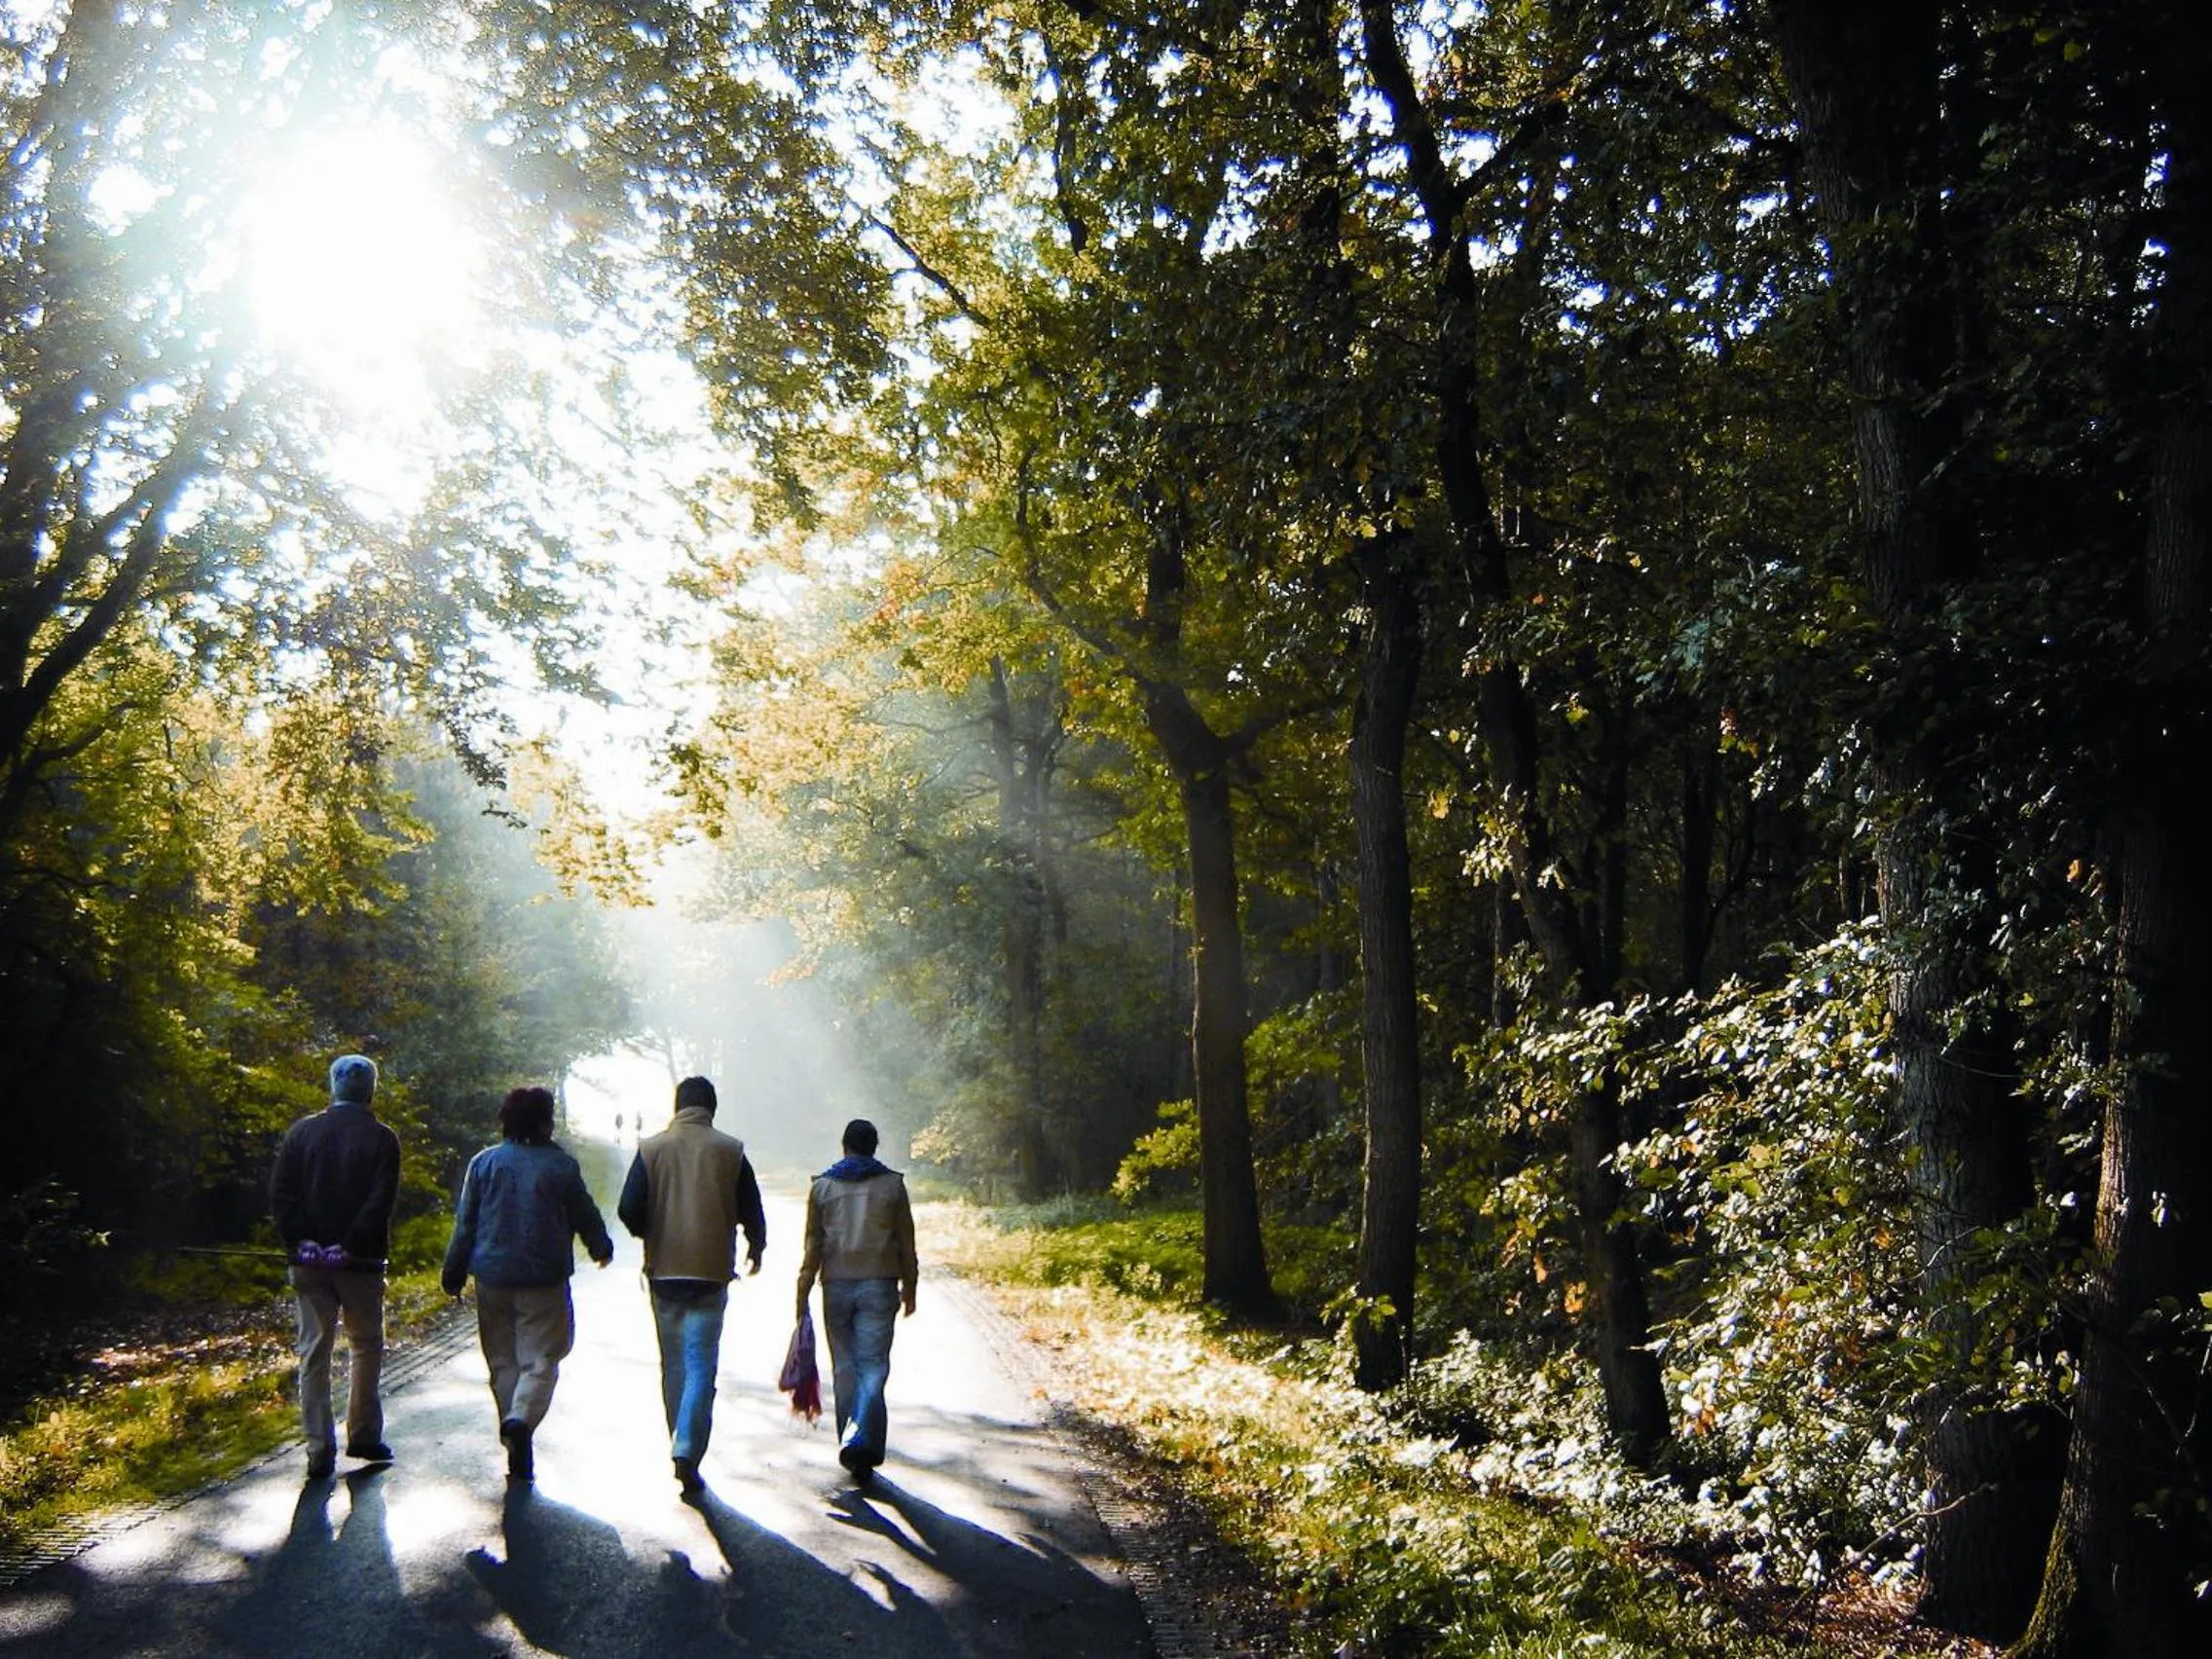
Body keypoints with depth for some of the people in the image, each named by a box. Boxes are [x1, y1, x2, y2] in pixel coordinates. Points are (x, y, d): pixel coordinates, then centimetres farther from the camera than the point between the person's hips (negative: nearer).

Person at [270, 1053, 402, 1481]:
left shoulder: (301, 1132, 3)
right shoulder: (381, 1138, -5)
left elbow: (280, 1195, -2)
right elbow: (381, 1202, -15)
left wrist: (300, 1241, -4)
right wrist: (351, 1246, -12)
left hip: (309, 1261, 2)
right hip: (360, 1263, -2)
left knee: (314, 1352, 6)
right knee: (366, 1346, 15)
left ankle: (319, 1451, 5)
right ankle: (363, 1435, 18)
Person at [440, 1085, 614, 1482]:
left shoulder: (484, 1162, 1)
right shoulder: (561, 1166, -5)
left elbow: (465, 1222, 4)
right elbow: (585, 1215, 5)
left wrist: (454, 1272, 14)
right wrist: (601, 1248, 25)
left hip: (493, 1278, 3)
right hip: (544, 1280, -3)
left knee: (503, 1361, 12)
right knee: (540, 1360, 2)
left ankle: (517, 1454, 15)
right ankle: (521, 1420, -25)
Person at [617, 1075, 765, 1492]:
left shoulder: (651, 1149, 0)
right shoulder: (731, 1151, -2)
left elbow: (629, 1211, -4)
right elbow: (752, 1213, 1)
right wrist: (755, 1250, 21)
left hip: (664, 1271, 2)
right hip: (711, 1271, -2)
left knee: (673, 1364, 16)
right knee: (701, 1366, -2)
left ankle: (682, 1445, 25)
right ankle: (687, 1452, -15)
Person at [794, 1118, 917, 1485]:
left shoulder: (822, 1186, 4)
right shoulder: (892, 1185, 2)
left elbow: (812, 1246, 2)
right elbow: (906, 1243, 4)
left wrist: (802, 1297, 5)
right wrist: (909, 1288, 14)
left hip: (836, 1285, 2)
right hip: (879, 1285, -1)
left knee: (844, 1367, 11)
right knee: (873, 1365, -3)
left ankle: (851, 1445, 15)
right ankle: (861, 1441, -21)